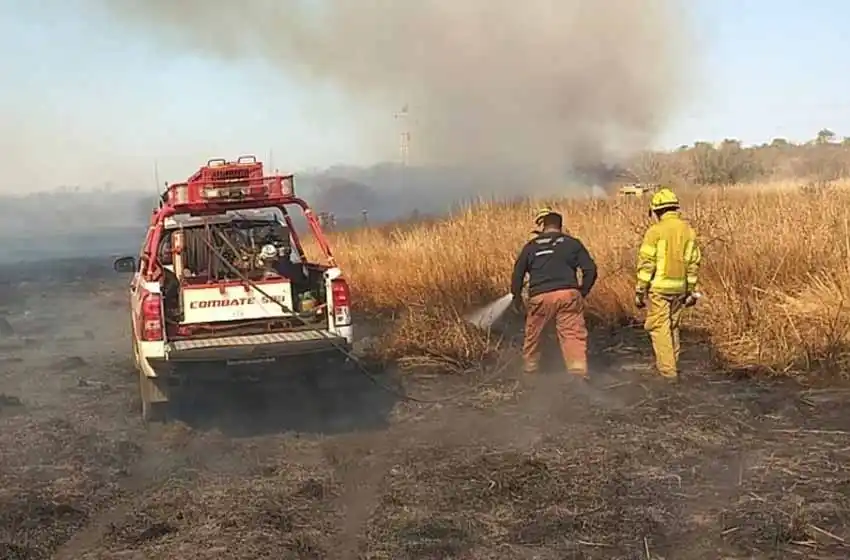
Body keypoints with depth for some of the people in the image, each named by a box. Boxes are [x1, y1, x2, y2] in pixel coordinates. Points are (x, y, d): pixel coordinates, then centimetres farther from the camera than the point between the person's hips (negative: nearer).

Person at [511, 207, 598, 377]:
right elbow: (590, 269, 4)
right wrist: (582, 292, 15)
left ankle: (530, 369, 31)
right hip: (569, 294, 0)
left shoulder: (531, 246, 12)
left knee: (533, 335, 18)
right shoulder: (572, 243, 11)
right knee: (573, 334, -1)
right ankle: (579, 372, -12)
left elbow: (518, 273, 14)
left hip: (540, 297, 1)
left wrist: (517, 296, 27)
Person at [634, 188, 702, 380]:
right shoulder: (688, 231, 6)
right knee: (673, 326, 18)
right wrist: (692, 290, 15)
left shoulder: (655, 231, -11)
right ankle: (671, 362, 27)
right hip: (679, 288, 6)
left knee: (659, 327, 0)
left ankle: (668, 369, -3)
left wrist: (640, 290, -7)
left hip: (659, 287, -6)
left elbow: (646, 263, -12)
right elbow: (693, 263, 8)